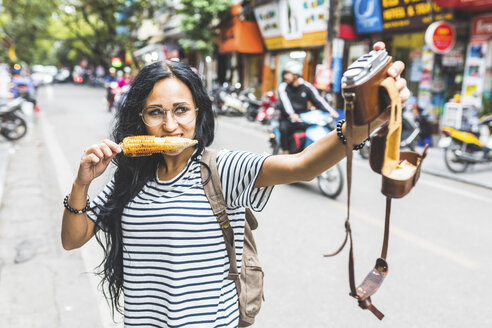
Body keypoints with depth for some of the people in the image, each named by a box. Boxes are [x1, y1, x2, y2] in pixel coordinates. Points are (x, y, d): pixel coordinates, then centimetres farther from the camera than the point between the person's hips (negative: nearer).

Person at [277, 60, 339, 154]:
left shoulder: (307, 86, 6)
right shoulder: (283, 87, -2)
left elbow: (317, 99, -1)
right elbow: (284, 101, -20)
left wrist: (330, 111, -17)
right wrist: (291, 114, -41)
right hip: (288, 118, -3)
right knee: (284, 128, -33)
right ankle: (286, 152, -23)